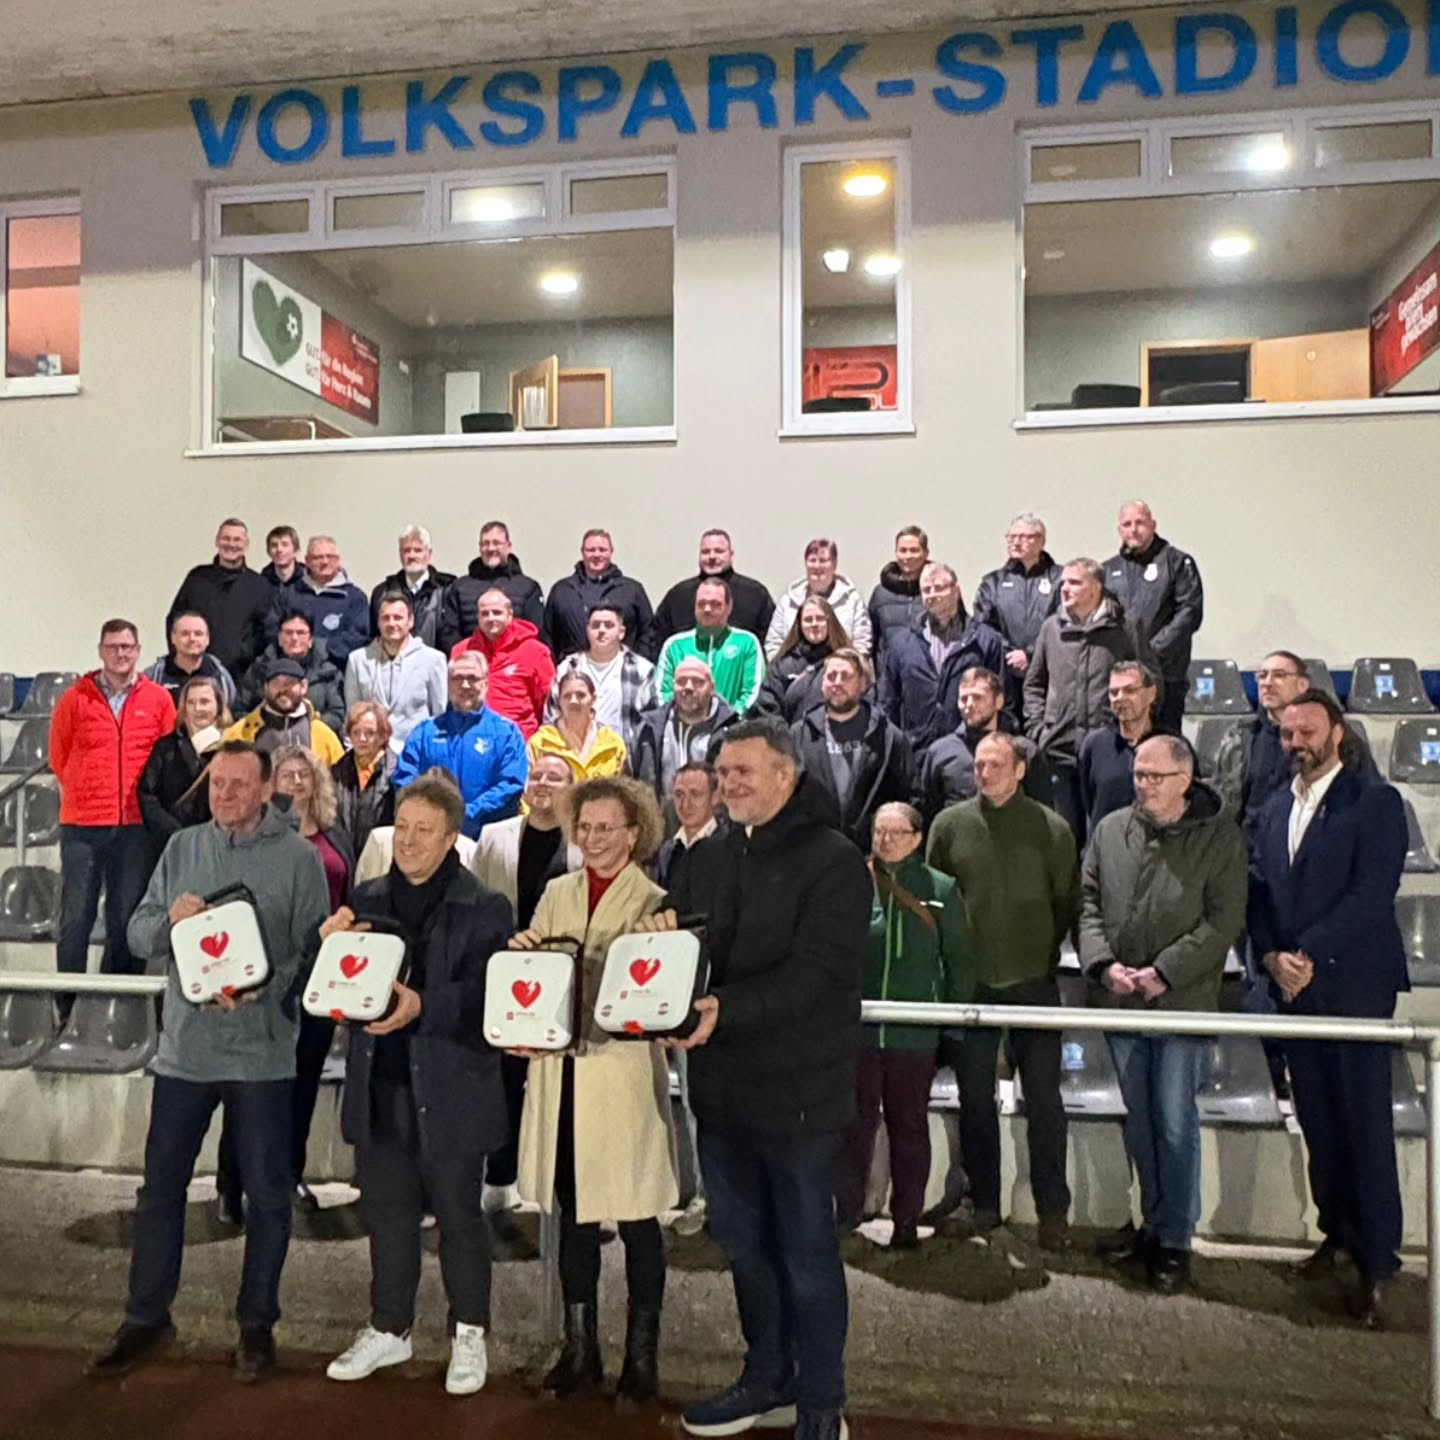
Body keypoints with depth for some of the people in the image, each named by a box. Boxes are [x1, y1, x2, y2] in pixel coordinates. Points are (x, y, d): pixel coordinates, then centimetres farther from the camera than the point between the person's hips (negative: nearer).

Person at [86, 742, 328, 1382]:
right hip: (184, 1045, 3)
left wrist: (263, 991, -23)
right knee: (160, 1186, 13)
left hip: (262, 1050, -3)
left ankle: (257, 1324, 25)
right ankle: (146, 1318, 30)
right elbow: (138, 934, 5)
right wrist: (169, 921, -17)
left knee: (266, 1193, 9)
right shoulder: (182, 847, 5)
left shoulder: (299, 857, -6)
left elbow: (315, 949, -8)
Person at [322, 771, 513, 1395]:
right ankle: (388, 1328, 34)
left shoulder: (485, 908, -8)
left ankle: (469, 1333, 27)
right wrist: (330, 947, -12)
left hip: (449, 1089, -4)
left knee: (458, 1214, 10)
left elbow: (490, 993, -16)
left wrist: (424, 1005, -29)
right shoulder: (367, 899, 7)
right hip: (379, 1084, 4)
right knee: (386, 1212, 17)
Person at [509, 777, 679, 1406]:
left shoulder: (654, 902, -4)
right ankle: (580, 1348, 28)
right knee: (573, 1214, 14)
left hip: (623, 1075, -4)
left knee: (636, 1220, 4)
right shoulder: (557, 893, 10)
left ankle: (641, 1355, 20)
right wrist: (521, 953, -8)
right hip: (560, 1072, 4)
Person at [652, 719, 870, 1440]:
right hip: (721, 1083, 7)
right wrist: (658, 940, -13)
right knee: (743, 1243, 18)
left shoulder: (833, 860, -12)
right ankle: (767, 1380, 36)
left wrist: (726, 1010, -33)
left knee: (807, 1251, 7)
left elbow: (815, 971, -22)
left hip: (797, 1087, -6)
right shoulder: (707, 859, 10)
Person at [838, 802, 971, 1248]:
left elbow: (960, 960, 6)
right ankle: (846, 1214, 23)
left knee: (909, 1126, 13)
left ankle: (907, 1220, 26)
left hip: (914, 1032, 0)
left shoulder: (941, 890, 1)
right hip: (858, 1028, 0)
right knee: (855, 1123, 10)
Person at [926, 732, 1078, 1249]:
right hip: (970, 983, 1)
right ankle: (984, 1202, 25)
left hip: (1034, 983, -1)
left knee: (1044, 1100, 6)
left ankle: (1053, 1209, 19)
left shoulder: (1052, 828, -3)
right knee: (975, 1098, 10)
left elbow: (1068, 902, 2)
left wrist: (1047, 954, -1)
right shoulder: (949, 824, -1)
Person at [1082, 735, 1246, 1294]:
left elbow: (1224, 920, -10)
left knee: (1175, 1123, 0)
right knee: (1139, 1121, 13)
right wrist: (1104, 964, -7)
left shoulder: (1219, 837, -5)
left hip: (1183, 1003, -4)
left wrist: (1163, 973, -15)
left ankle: (1174, 1239, 13)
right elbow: (1088, 903, 8)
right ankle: (1152, 1222, 28)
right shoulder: (1110, 830, 7)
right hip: (1120, 1002, 4)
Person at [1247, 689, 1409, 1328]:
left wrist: (1308, 956, -18)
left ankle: (1377, 1263, 7)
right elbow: (1258, 892, 9)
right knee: (1318, 1119, 12)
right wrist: (1272, 957, -6)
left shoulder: (1375, 802, -5)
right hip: (1294, 986, 5)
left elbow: (1371, 893, -14)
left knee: (1364, 1123, -2)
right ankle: (1338, 1232, 26)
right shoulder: (1274, 809, 13)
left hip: (1353, 983, -5)